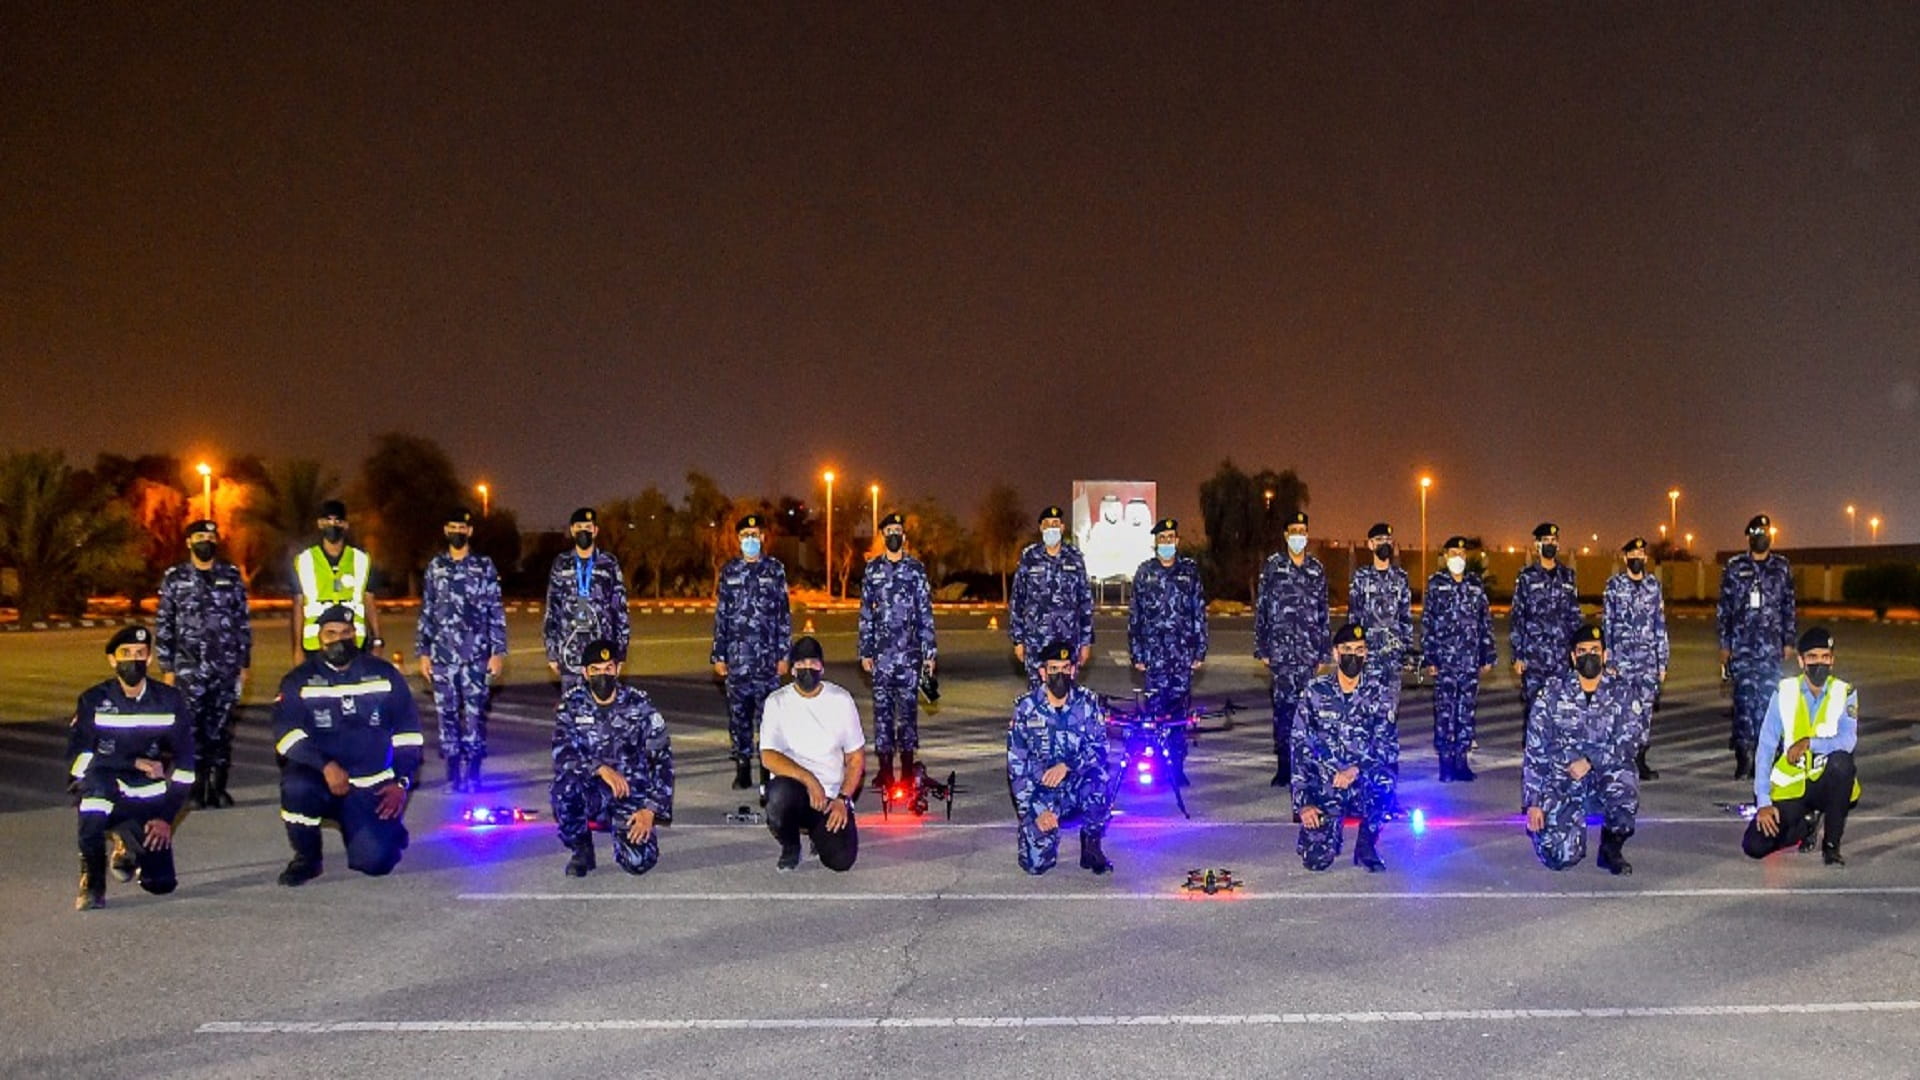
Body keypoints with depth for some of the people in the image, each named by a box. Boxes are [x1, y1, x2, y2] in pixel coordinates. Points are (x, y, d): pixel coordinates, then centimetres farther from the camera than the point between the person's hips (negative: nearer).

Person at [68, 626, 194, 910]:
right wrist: (135, 763, -22)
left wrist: (166, 817, -9)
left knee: (161, 884, -8)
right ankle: (92, 879, -21)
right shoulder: (94, 701, -7)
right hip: (103, 797, -2)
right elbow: (77, 758, -16)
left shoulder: (170, 701, -3)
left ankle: (129, 845, 28)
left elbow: (184, 764, -2)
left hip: (148, 803, 2)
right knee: (96, 777, -38)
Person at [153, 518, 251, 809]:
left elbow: (243, 621, 10)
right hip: (189, 668, -1)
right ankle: (196, 787, 2)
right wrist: (166, 667, 0)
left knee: (221, 727, 2)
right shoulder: (175, 578, 4)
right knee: (192, 727, -5)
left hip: (226, 667, 1)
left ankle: (218, 787, 10)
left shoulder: (232, 576, 8)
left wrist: (244, 662, 6)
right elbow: (163, 626, 5)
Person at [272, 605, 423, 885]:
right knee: (296, 787, -35)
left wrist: (402, 782, -2)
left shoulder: (384, 675, 6)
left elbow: (407, 732, 8)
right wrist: (326, 766, -26)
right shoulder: (299, 681, 1)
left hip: (373, 788, 0)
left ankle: (388, 830, 23)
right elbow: (287, 735, -12)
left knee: (376, 861, -15)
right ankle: (306, 858, -8)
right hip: (321, 779, 0)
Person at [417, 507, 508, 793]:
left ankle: (473, 772, 2)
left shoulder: (484, 566, 3)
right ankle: (453, 773, 9)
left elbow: (496, 612, 2)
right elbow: (426, 612, 12)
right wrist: (423, 652, 7)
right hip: (442, 655, 2)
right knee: (447, 713, 3)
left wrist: (498, 652, -4)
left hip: (476, 654, -2)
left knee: (474, 713, -4)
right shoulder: (435, 567, 10)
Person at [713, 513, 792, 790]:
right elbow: (721, 614, 11)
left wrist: (783, 654, -1)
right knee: (738, 715, 5)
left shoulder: (775, 569, 5)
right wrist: (718, 654, 6)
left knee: (768, 714, -6)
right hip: (736, 657, 2)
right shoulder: (729, 571, 10)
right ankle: (742, 769, 13)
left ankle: (768, 771, -2)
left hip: (766, 656, -2)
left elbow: (784, 614, 5)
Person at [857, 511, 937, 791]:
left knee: (909, 705, 0)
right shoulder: (872, 569, 8)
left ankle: (908, 765, 5)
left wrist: (929, 652, -1)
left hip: (909, 650, -1)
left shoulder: (916, 568, 5)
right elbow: (865, 613, 9)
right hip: (882, 650, 1)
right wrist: (865, 651, 4)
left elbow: (925, 613, 4)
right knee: (882, 706, 1)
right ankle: (885, 765, 4)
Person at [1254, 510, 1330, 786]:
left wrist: (1325, 651, 10)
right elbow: (1261, 608, 3)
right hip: (1281, 647, -2)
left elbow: (1324, 612, 14)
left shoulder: (1317, 569, 12)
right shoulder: (1272, 565, 4)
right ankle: (1284, 765, -1)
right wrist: (1261, 648, -2)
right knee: (1284, 703, -5)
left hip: (1309, 648, 2)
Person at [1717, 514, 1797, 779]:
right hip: (1741, 645, -1)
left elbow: (1789, 607, 11)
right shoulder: (1734, 567, 6)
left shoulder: (1782, 567, 10)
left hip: (1771, 645, 1)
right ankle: (1743, 757, 0)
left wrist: (1789, 642, 5)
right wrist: (1724, 644, 1)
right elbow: (1724, 608, 6)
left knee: (1768, 697, -4)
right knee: (1743, 697, -4)